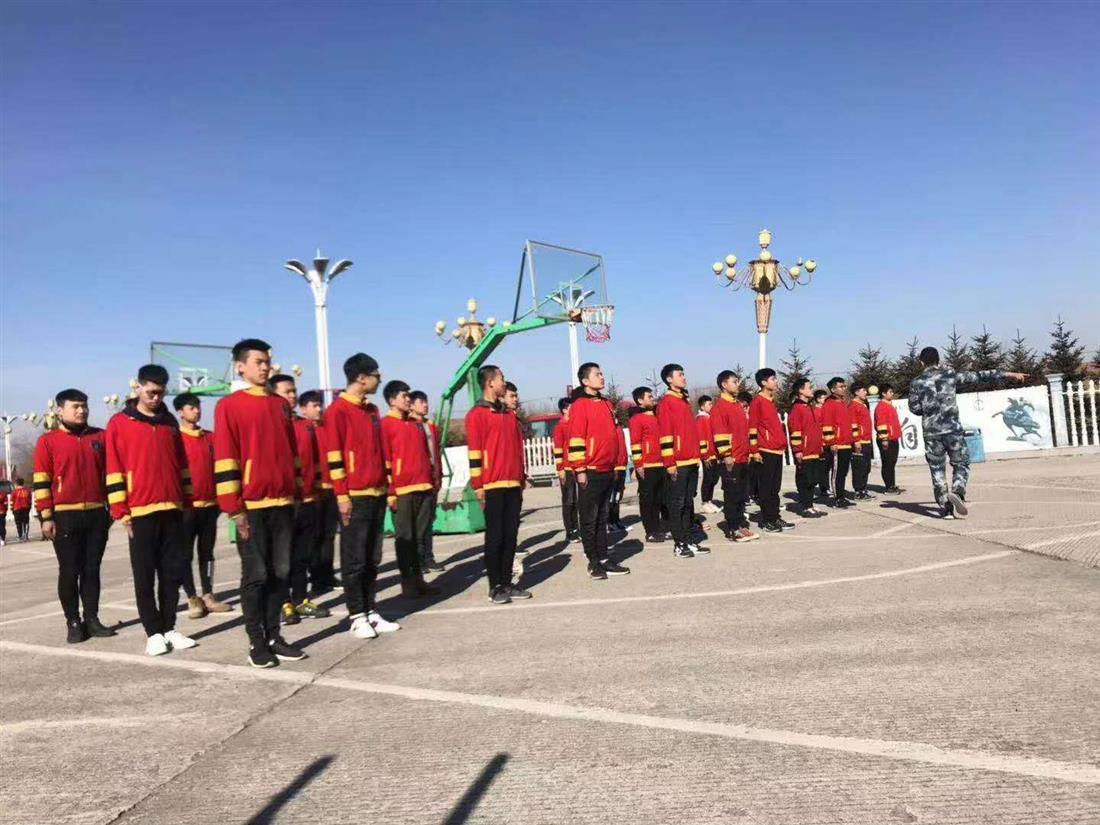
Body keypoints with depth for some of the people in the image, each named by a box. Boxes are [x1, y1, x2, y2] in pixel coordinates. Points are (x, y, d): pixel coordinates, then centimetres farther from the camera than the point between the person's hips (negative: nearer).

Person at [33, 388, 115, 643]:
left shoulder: (100, 437, 9)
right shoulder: (48, 441, 0)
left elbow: (109, 472, 15)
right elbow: (41, 481, -2)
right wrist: (46, 517, -7)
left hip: (97, 514, 3)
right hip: (65, 516, -3)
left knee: (92, 569, 8)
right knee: (69, 572, 3)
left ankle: (92, 619, 16)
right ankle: (73, 623, 12)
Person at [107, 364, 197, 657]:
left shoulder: (170, 422, 13)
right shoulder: (119, 423, 0)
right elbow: (114, 470, -3)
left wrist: (187, 500, 13)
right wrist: (122, 513, -7)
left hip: (172, 509, 4)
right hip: (141, 511, -4)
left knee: (172, 572, 7)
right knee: (145, 575, 3)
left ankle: (169, 628, 16)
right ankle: (154, 632, 10)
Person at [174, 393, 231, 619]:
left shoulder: (210, 438, 12)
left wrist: (218, 498, 11)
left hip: (209, 504, 5)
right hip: (186, 506, -5)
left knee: (207, 553, 11)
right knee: (186, 555, 2)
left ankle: (208, 595, 18)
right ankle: (192, 599, 9)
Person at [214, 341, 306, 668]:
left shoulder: (280, 405, 14)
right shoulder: (229, 406, -3)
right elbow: (225, 460, -8)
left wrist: (297, 492, 15)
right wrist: (234, 507, -12)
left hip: (283, 503, 5)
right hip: (252, 506, -5)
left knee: (280, 573, 8)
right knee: (255, 575, 1)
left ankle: (274, 636, 19)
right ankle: (256, 642, 11)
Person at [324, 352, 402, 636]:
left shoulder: (373, 410, 16)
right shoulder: (337, 410, -8)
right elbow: (334, 456, -11)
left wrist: (388, 488, 16)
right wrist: (341, 495, -14)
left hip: (377, 494, 7)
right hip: (354, 496, -7)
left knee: (372, 559, 11)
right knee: (354, 560, 0)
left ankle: (371, 612, 18)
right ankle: (357, 617, 7)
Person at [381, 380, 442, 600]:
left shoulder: (416, 424, 18)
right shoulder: (386, 425, -4)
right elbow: (384, 460, -8)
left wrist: (433, 482, 16)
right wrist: (390, 492, -13)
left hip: (424, 488, 7)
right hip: (402, 490, -6)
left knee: (420, 536, 10)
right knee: (404, 537, 1)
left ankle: (418, 579, 17)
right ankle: (408, 582, 8)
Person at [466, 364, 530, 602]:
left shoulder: (508, 414, 17)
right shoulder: (477, 414, -5)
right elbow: (474, 451, -9)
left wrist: (522, 477, 17)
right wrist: (478, 485, -12)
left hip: (513, 484, 7)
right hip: (492, 486, -6)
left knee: (510, 535, 8)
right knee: (495, 536, -1)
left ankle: (507, 582, 15)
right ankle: (495, 586, 6)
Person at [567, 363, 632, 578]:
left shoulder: (607, 404, 15)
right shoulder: (580, 405, -8)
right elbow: (576, 439, -13)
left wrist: (618, 464, 18)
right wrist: (580, 469, -16)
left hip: (608, 471, 7)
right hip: (590, 472, -7)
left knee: (603, 517, 13)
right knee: (590, 519, 2)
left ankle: (605, 559, 20)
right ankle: (594, 562, 9)